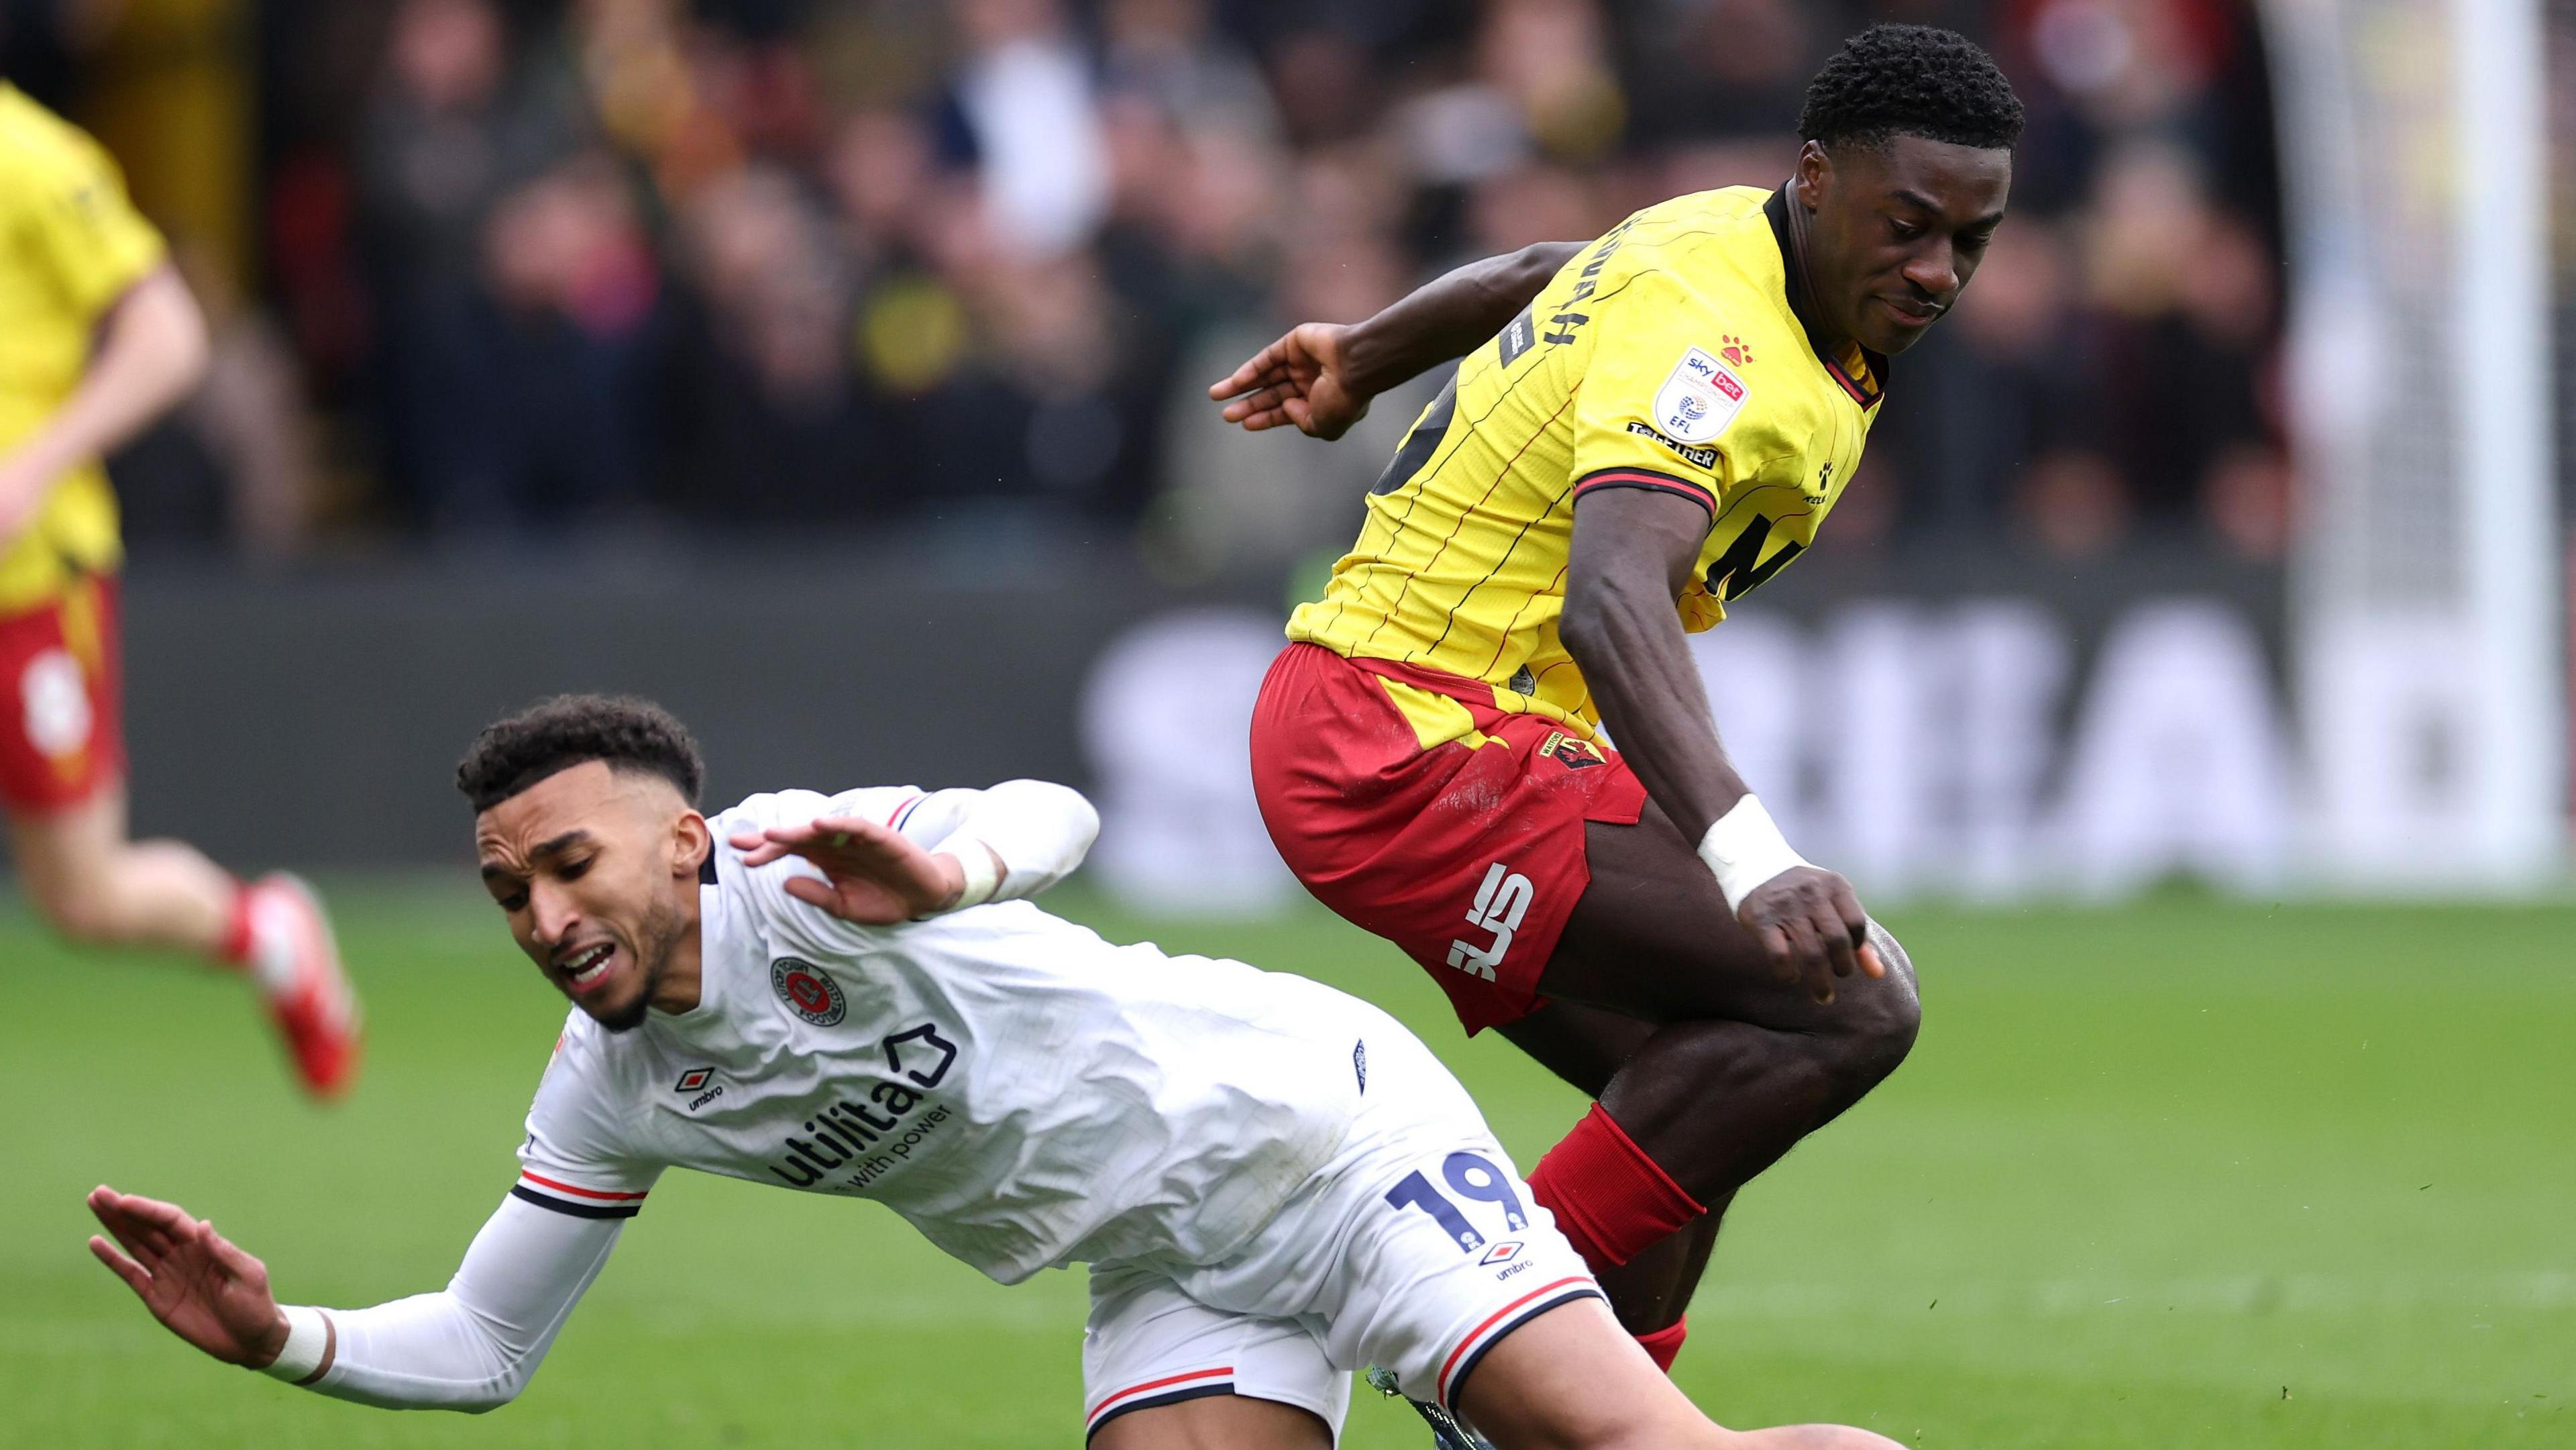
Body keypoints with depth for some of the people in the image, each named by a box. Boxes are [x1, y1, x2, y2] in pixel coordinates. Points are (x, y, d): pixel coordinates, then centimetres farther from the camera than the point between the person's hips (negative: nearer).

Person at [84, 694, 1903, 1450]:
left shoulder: (786, 871, -19)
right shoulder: (614, 1091, 2)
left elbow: (1053, 819, -35)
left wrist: (949, 875, -57)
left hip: (1316, 1122, -6)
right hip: (1176, 1281, 6)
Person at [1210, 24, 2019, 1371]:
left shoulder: (1735, 238, 9)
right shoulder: (1710, 338, -23)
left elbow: (1544, 273, 30)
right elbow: (1610, 603, -40)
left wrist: (1358, 361, 49)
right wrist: (1752, 861, -53)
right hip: (1412, 748, -11)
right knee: (1849, 1006, -19)